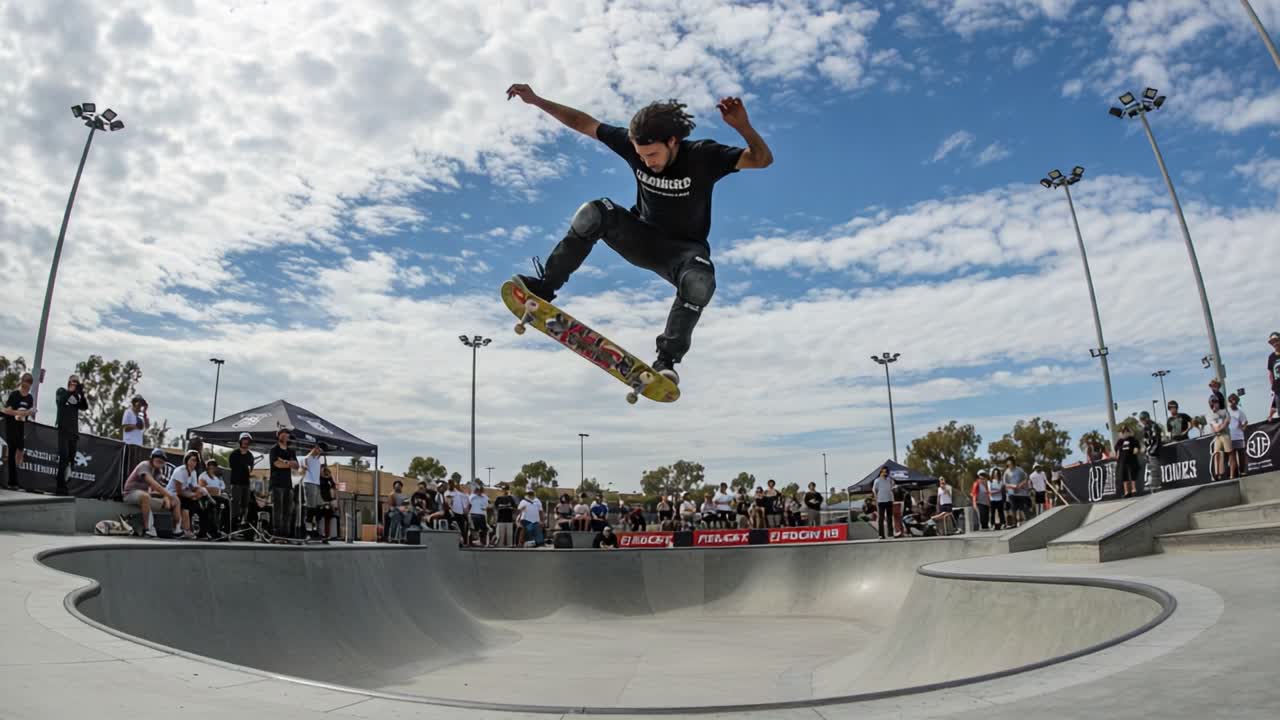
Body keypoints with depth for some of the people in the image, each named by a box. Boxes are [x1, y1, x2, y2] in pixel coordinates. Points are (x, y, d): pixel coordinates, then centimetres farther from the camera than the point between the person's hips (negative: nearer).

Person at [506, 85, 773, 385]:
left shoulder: (703, 156, -21)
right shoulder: (633, 144, -13)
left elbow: (763, 159, -28)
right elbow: (583, 122, -3)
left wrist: (743, 126, -47)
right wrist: (536, 100, -6)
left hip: (683, 249, -2)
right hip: (642, 237, 3)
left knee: (700, 284, -37)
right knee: (595, 213, -26)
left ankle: (666, 360, -23)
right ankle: (545, 285, -18)